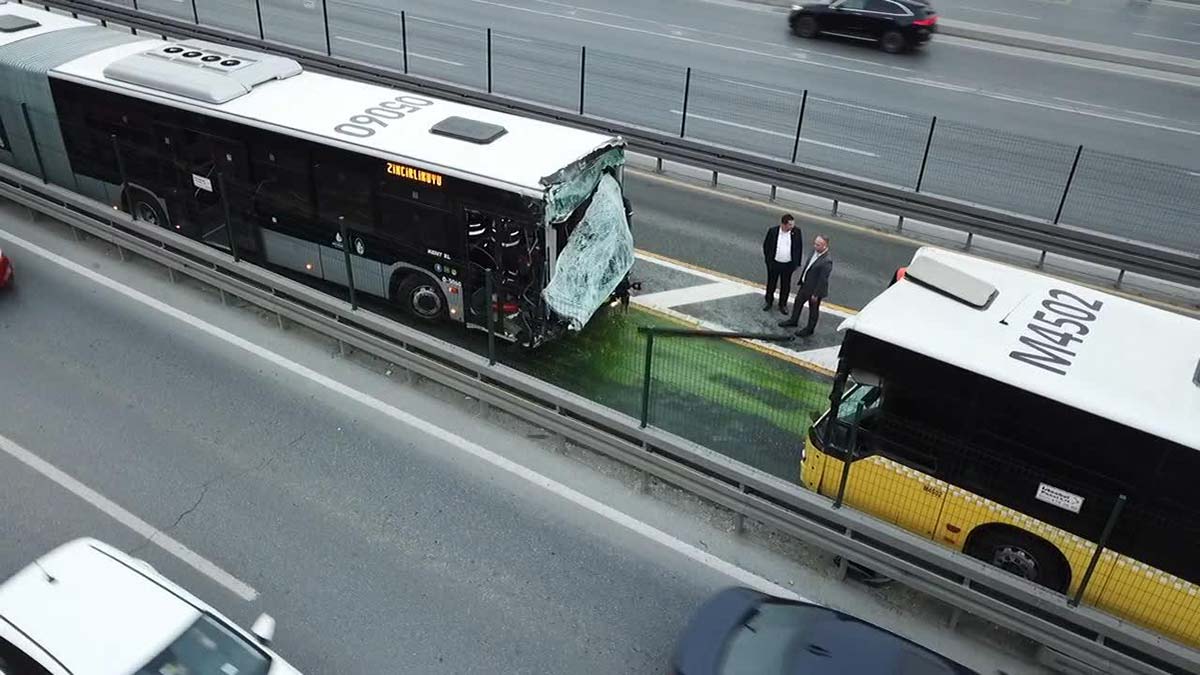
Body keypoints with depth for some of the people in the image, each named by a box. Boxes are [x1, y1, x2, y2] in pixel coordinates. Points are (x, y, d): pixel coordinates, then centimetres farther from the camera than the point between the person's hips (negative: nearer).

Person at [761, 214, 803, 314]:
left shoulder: (797, 232, -12)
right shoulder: (773, 231, -15)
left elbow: (799, 247, -1)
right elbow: (766, 245, -2)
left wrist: (797, 262, 1)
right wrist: (767, 259, 0)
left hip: (788, 264, 0)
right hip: (774, 263, 0)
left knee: (785, 286, 14)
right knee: (771, 283, 18)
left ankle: (783, 304, 34)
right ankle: (769, 302, 40)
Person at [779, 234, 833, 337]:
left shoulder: (827, 261, -33)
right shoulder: (815, 250, -9)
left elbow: (823, 279, -26)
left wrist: (816, 294, -19)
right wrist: (802, 279, 14)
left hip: (815, 289, -8)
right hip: (805, 284, 8)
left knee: (813, 309, 15)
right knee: (798, 301, 26)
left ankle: (809, 329, 38)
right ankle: (793, 321, 49)